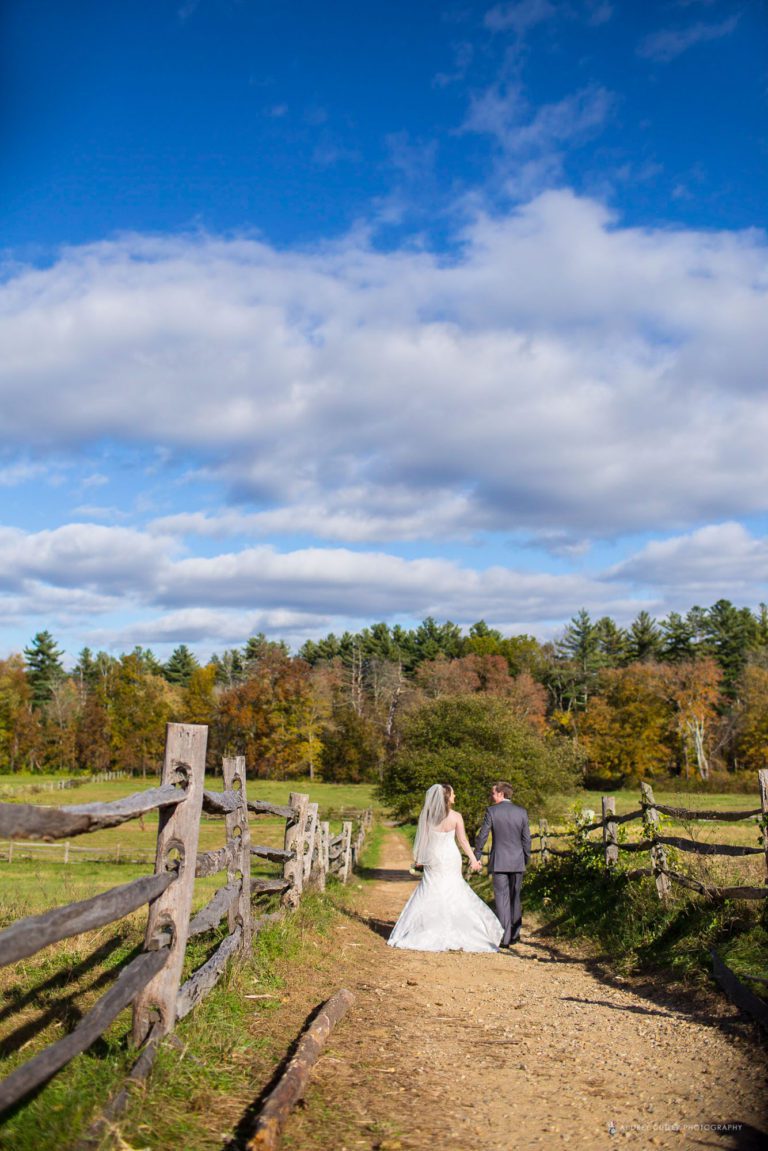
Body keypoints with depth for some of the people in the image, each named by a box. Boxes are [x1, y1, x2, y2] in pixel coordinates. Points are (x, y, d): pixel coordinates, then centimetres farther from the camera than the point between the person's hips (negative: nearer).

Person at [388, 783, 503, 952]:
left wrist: (418, 858, 11)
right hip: (450, 858, -2)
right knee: (453, 895, 9)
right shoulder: (455, 816, -10)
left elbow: (422, 838, 0)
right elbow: (462, 840, -7)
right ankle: (455, 936, 10)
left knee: (428, 896, 10)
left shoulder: (426, 815, -4)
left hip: (432, 859, 2)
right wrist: (473, 859, 2)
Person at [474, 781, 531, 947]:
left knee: (502, 898, 1)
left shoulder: (491, 811, -8)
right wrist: (526, 859, 15)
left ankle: (505, 937, -2)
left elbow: (482, 835, -6)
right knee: (515, 898, 16)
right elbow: (526, 839, 4)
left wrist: (476, 856, 7)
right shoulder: (522, 812, 1)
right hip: (517, 862, 3)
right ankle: (515, 934, 23)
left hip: (499, 862, -3)